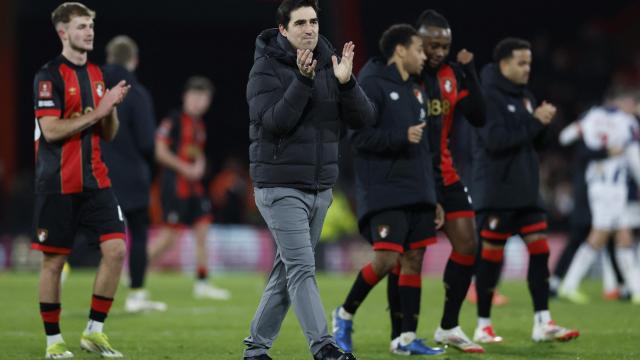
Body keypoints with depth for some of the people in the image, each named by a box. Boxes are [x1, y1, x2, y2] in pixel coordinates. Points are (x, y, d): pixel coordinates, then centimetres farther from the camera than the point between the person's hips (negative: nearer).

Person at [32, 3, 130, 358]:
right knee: (53, 260, 1)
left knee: (116, 248, -6)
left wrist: (112, 107, -3)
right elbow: (50, 130, -18)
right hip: (58, 183, -6)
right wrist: (96, 112, -17)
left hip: (95, 180, 6)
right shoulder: (49, 75, -8)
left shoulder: (96, 74, 13)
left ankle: (94, 330, 6)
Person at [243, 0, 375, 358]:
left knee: (287, 271, 10)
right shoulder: (267, 67, -9)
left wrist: (346, 83, -19)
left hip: (320, 187, 6)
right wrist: (303, 80, -30)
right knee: (302, 268, -13)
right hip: (281, 187, -6)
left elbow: (364, 117, -1)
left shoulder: (330, 63, 6)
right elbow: (275, 122, -21)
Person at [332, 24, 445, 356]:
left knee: (414, 259, 4)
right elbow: (359, 136, -15)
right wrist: (402, 138, -22)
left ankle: (406, 338, 8)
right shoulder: (371, 85, -8)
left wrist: (433, 197, 19)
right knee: (386, 258, -15)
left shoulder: (416, 91, 18)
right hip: (383, 192, -8)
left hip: (417, 193, 8)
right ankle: (345, 315, 7)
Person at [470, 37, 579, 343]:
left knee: (539, 248, 1)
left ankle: (542, 323, 2)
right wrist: (534, 122, -17)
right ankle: (483, 326, 8)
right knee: (491, 254, -1)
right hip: (496, 189, -7)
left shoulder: (524, 96, 14)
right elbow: (495, 140, -20)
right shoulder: (488, 96, -10)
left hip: (526, 189, 8)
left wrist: (543, 123, -4)